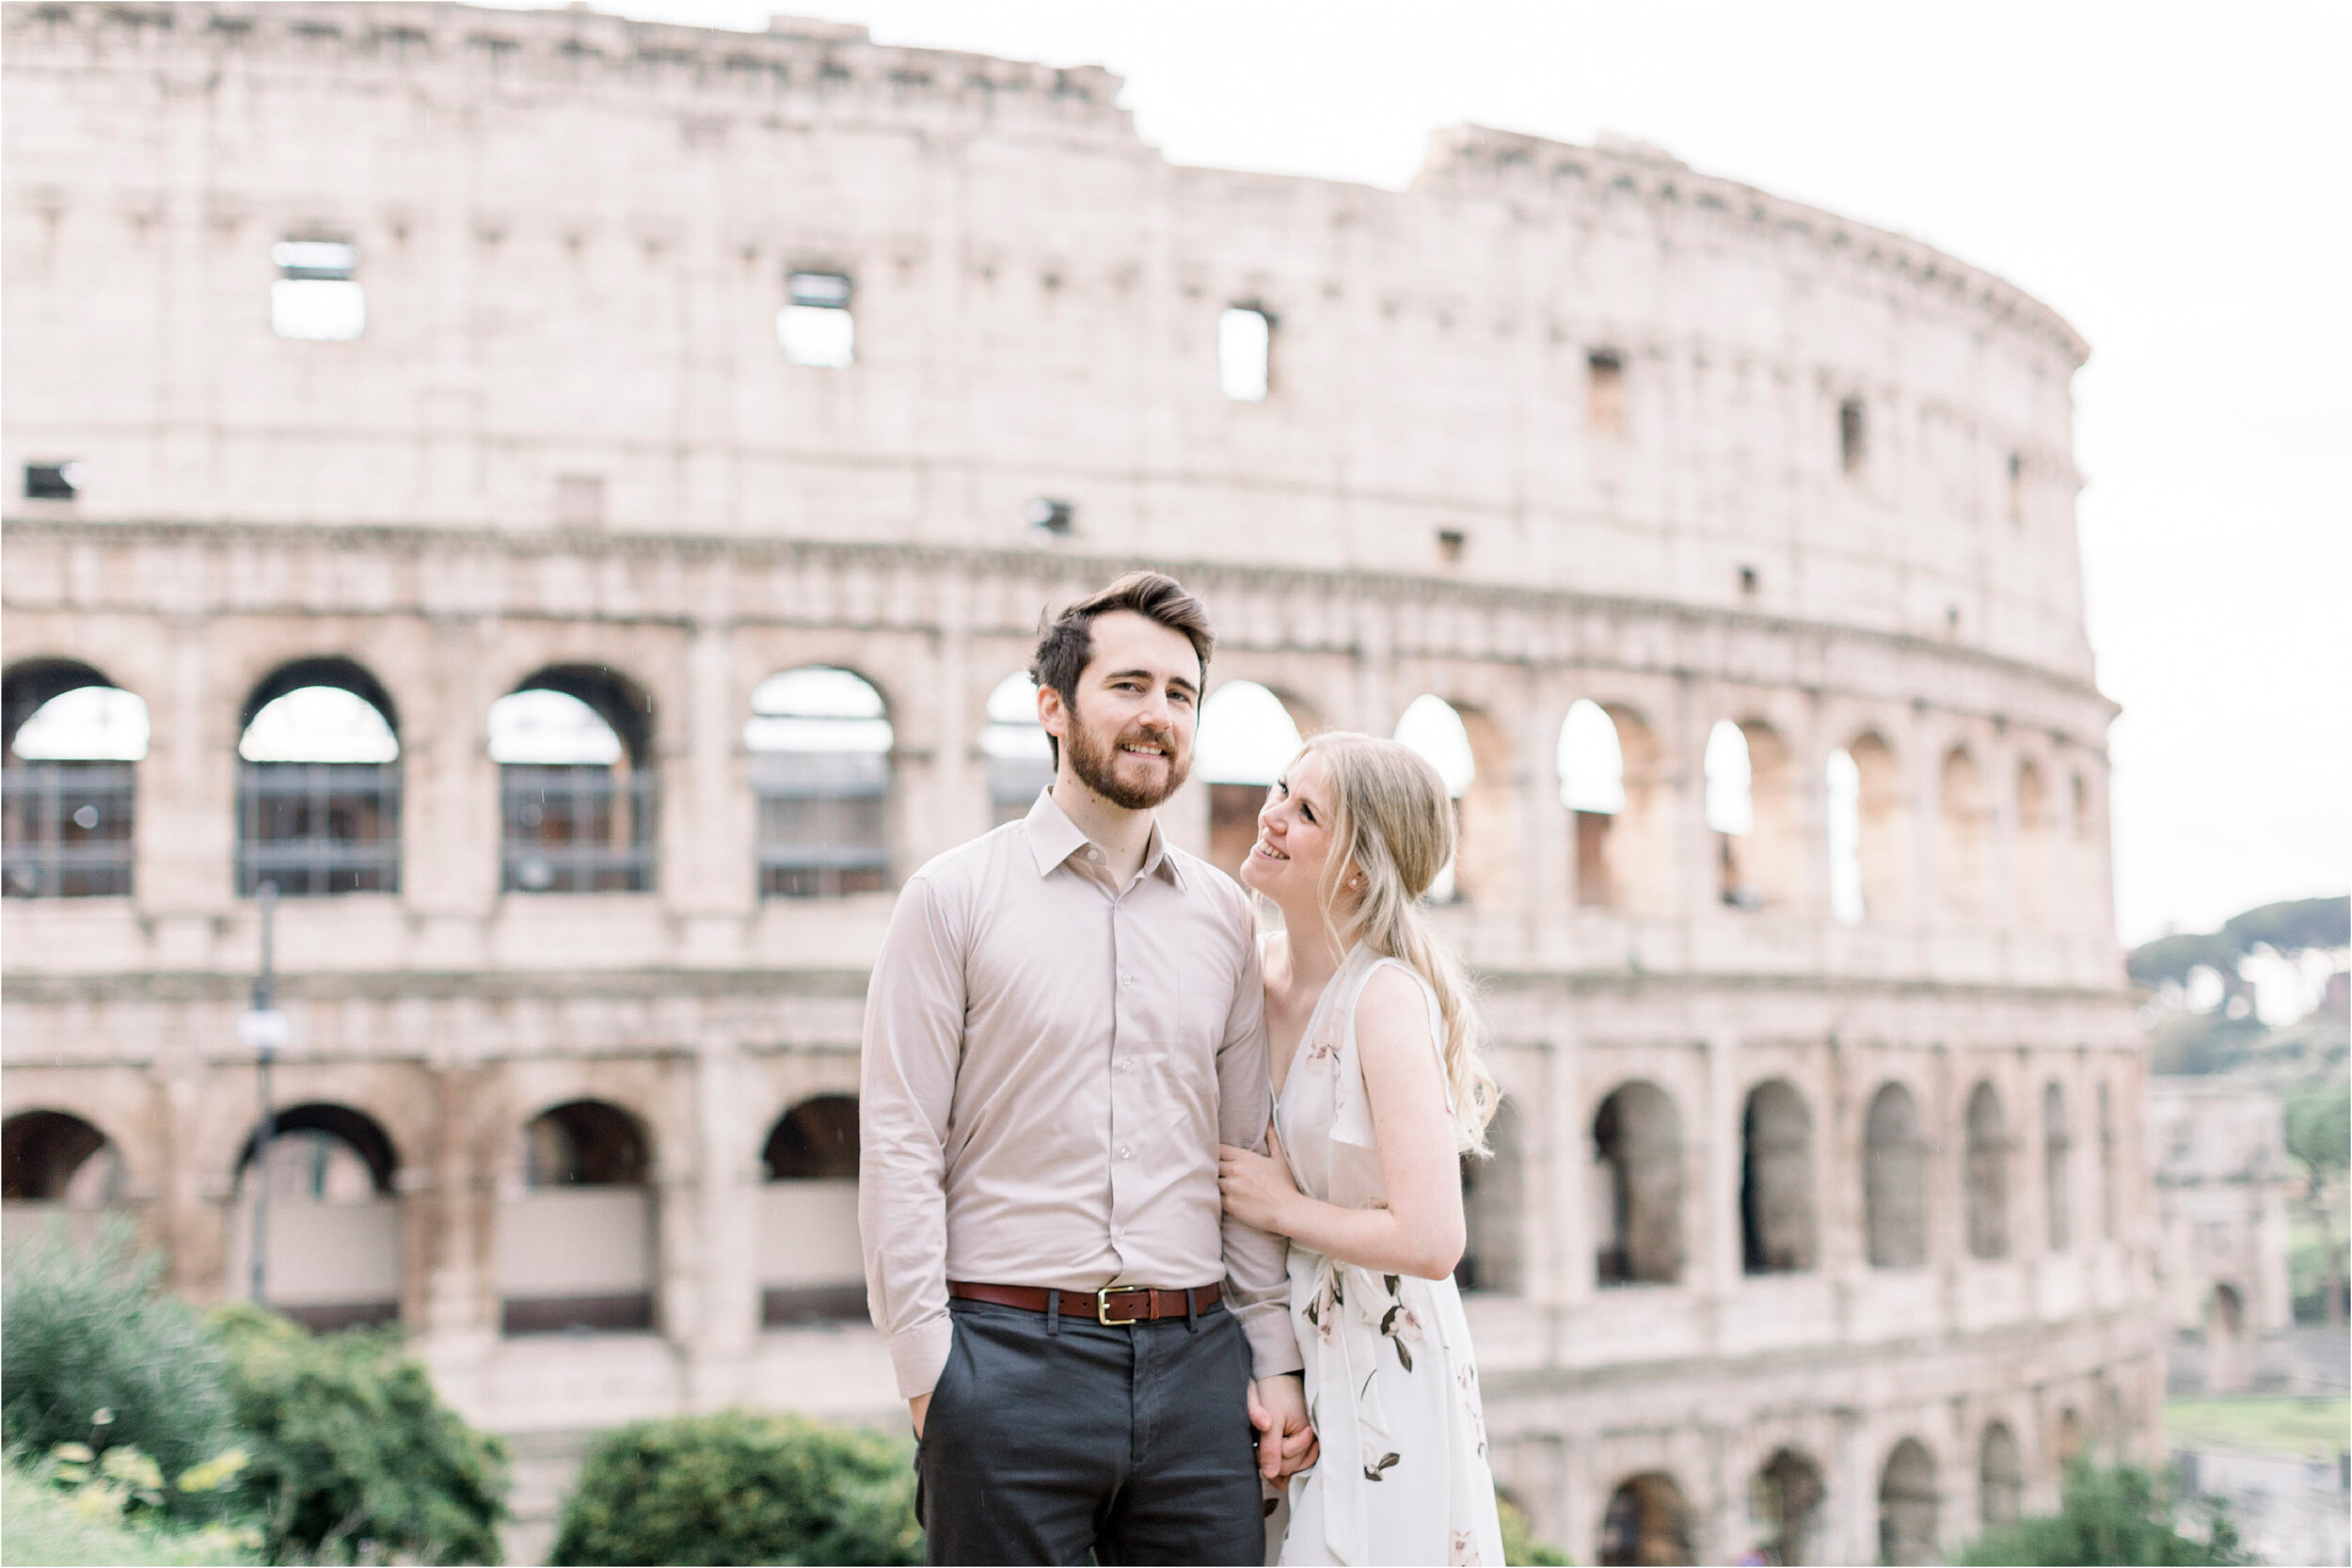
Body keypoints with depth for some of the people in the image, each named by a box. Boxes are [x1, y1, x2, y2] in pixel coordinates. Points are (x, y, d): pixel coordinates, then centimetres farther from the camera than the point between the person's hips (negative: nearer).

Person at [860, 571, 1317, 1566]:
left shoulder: (1223, 917, 12)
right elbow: (898, 1149, -4)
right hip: (1010, 1361, -3)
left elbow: (1250, 1160, 14)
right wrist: (929, 1372, -9)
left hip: (1196, 1368, 4)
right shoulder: (954, 897, 0)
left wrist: (1276, 1362, 8)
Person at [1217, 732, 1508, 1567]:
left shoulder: (1388, 996, -20)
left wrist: (1285, 1208, -14)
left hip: (1381, 1370, -7)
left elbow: (1430, 1242, -26)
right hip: (1285, 1348, 7)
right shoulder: (1266, 971, 2)